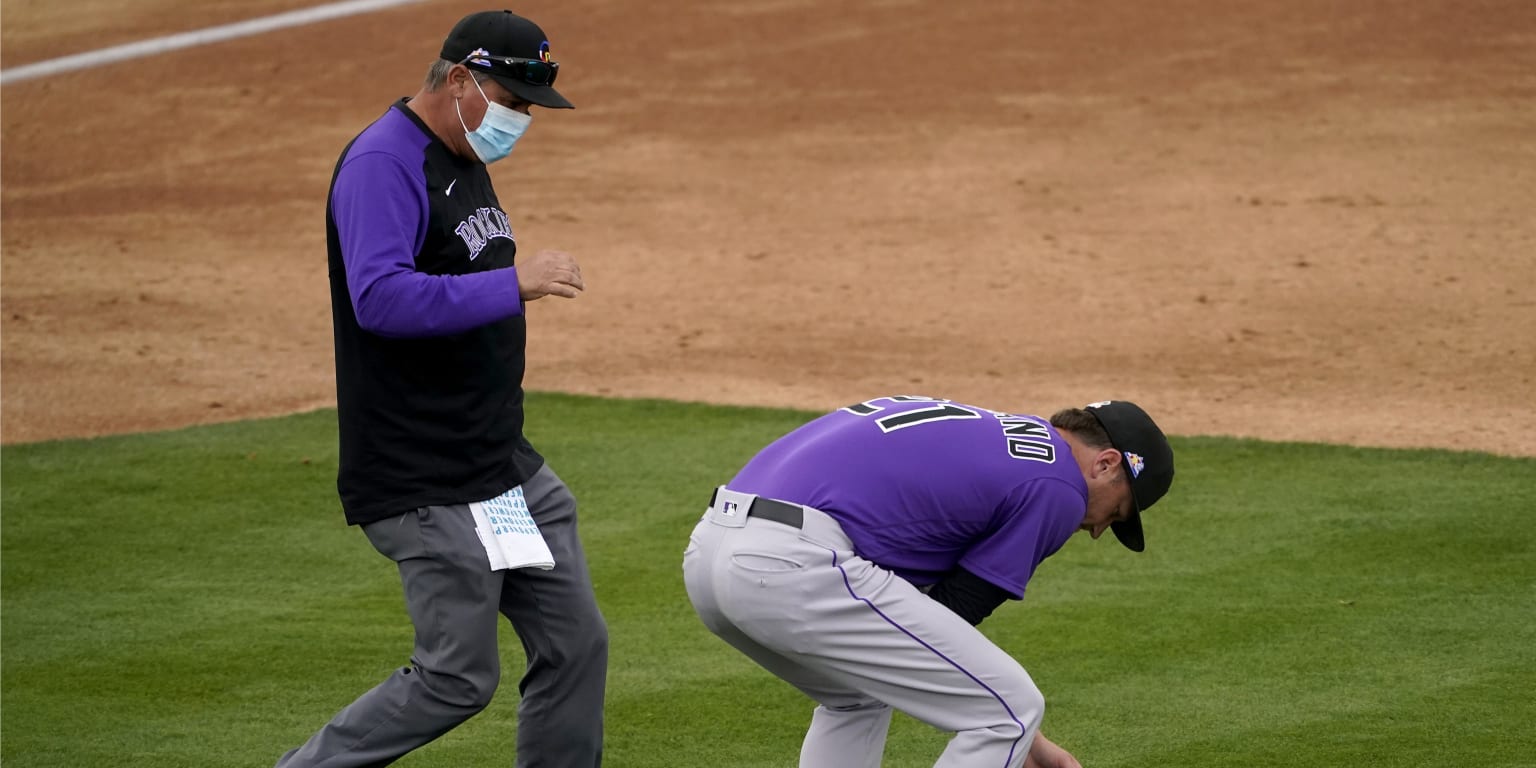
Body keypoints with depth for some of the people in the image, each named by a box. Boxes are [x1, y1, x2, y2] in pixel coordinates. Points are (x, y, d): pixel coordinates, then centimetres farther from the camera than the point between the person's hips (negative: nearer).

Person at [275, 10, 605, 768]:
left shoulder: (463, 160, 15)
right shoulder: (382, 163, -15)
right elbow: (381, 299, -29)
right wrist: (513, 283, -30)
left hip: (506, 469, 10)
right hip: (427, 484, -10)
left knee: (577, 645, 7)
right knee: (460, 677, -7)